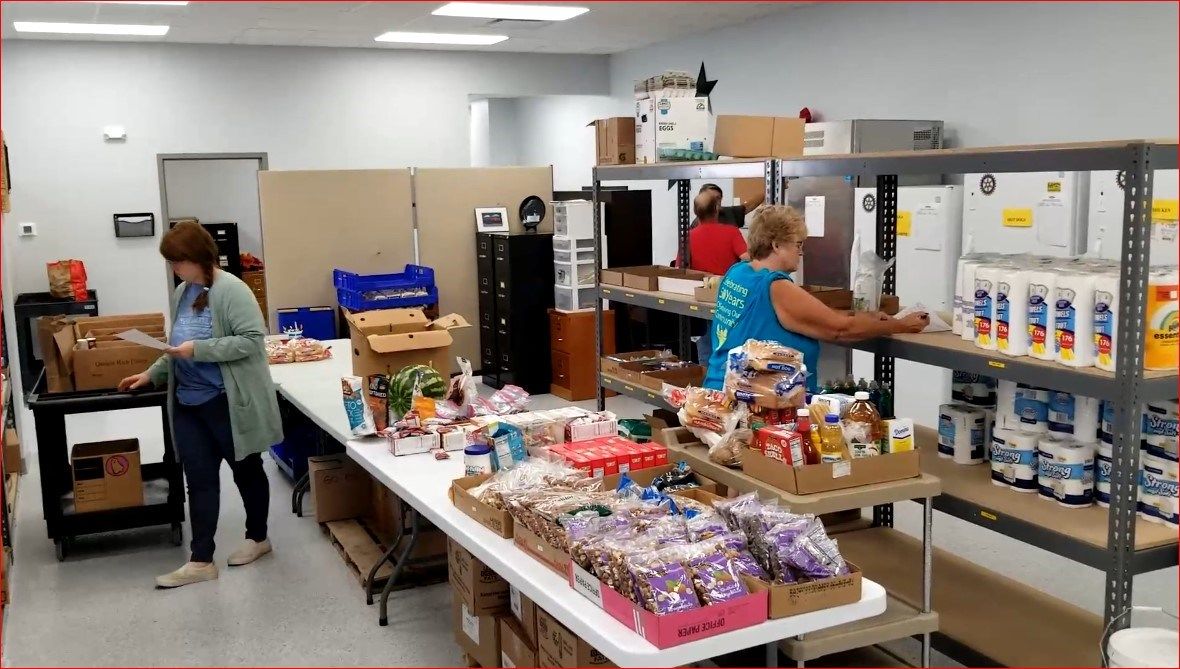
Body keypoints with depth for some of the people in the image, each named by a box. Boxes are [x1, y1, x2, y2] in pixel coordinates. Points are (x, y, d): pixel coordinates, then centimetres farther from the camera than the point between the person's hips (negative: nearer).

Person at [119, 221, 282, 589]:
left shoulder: (231, 290, -15)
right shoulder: (182, 292, 10)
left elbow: (252, 340, -21)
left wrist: (199, 350, -24)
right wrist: (152, 374, 15)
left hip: (228, 403, -7)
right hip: (188, 403, 7)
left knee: (246, 471, 12)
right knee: (199, 480, 6)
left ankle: (258, 538, 30)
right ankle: (201, 561, 10)